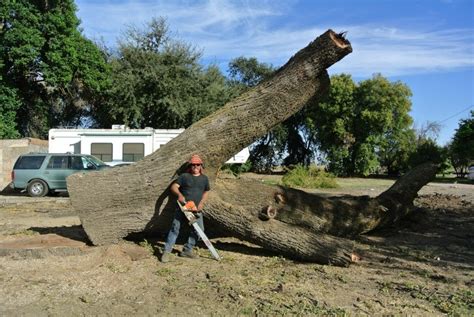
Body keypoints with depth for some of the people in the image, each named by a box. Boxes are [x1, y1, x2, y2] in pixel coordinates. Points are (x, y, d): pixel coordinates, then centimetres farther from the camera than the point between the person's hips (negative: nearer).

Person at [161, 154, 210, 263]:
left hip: (196, 209, 4)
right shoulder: (184, 176, 1)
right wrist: (179, 194, -25)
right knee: (175, 228, -7)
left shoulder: (204, 178, 12)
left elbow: (206, 192, 18)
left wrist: (201, 203, 2)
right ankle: (167, 251, -5)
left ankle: (187, 250, 12)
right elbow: (174, 187, -5)